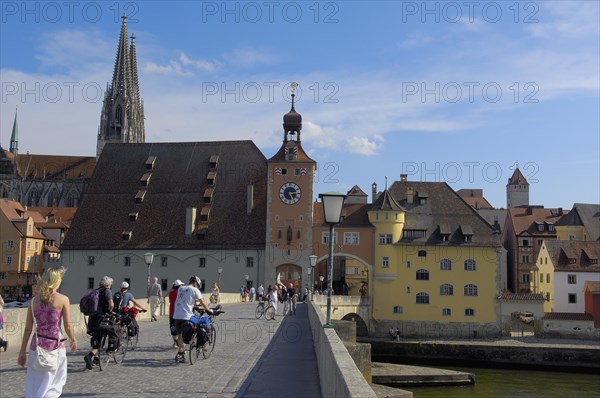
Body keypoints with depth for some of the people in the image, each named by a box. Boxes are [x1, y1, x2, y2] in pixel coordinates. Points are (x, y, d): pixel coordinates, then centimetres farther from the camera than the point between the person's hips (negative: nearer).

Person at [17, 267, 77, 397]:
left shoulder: (34, 300, 4)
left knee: (33, 386, 14)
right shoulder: (63, 299, -6)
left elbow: (28, 329, 4)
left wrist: (22, 352, 9)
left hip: (36, 346, 3)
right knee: (54, 382, 9)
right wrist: (73, 340, 13)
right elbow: (68, 326, -5)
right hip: (55, 345, -3)